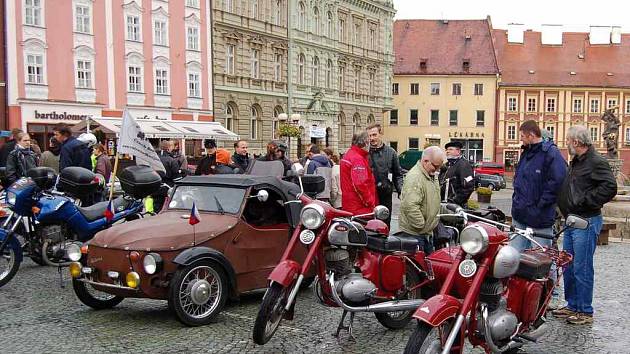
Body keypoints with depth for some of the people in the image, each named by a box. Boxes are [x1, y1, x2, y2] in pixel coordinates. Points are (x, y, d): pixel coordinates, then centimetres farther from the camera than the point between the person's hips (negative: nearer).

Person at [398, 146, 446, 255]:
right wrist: (420, 225, -23)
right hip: (413, 233, -10)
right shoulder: (415, 177, -22)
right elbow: (410, 206, -31)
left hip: (427, 232, 10)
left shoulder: (432, 176, 13)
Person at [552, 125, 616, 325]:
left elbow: (610, 188, -24)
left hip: (586, 222, -10)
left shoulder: (596, 162, -13)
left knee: (582, 269, -4)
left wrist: (584, 201, -20)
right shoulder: (575, 162, 17)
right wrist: (566, 207, 13)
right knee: (568, 266, 14)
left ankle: (585, 312, 6)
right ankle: (572, 306, 26)